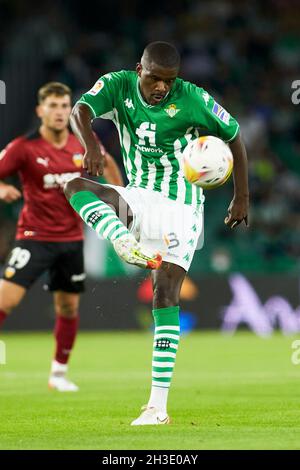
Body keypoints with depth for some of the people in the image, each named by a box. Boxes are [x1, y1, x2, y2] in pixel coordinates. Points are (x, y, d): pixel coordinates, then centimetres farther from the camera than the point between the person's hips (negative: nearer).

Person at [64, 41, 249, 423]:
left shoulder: (192, 99, -14)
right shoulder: (118, 86, -8)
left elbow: (233, 135, -1)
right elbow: (80, 111, -26)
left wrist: (241, 197, 2)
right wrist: (90, 143, -48)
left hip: (180, 208, -4)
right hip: (138, 198, 4)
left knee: (165, 296, -13)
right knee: (75, 186, -23)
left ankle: (158, 405, -14)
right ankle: (129, 246, -47)